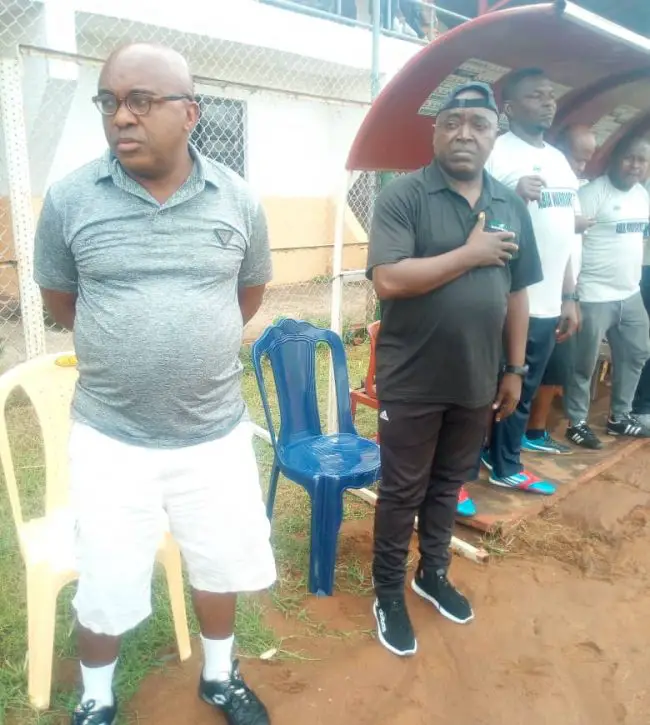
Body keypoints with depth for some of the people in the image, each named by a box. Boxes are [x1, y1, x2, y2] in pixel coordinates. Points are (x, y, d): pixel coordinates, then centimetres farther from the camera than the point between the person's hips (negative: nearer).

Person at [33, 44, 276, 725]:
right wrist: (125, 348, 10)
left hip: (216, 433, 2)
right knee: (103, 591, 15)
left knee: (221, 567, 20)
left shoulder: (236, 199, -4)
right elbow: (59, 299, 6)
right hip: (109, 437, -1)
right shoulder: (70, 197, -7)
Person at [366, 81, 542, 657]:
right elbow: (388, 280, -22)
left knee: (448, 486, 20)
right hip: (413, 381, -4)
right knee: (403, 492, 10)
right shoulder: (403, 196, -10)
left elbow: (517, 294, 10)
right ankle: (389, 593, 29)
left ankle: (434, 573, 42)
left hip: (476, 380, 5)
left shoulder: (511, 204, 6)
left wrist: (515, 370, 9)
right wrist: (471, 254, -18)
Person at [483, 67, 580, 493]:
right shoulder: (495, 154, -9)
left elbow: (563, 235, 18)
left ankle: (506, 465, 34)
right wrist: (513, 198, -30)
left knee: (522, 394, 17)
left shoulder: (560, 160, 15)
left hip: (547, 305, 7)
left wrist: (570, 298, 17)